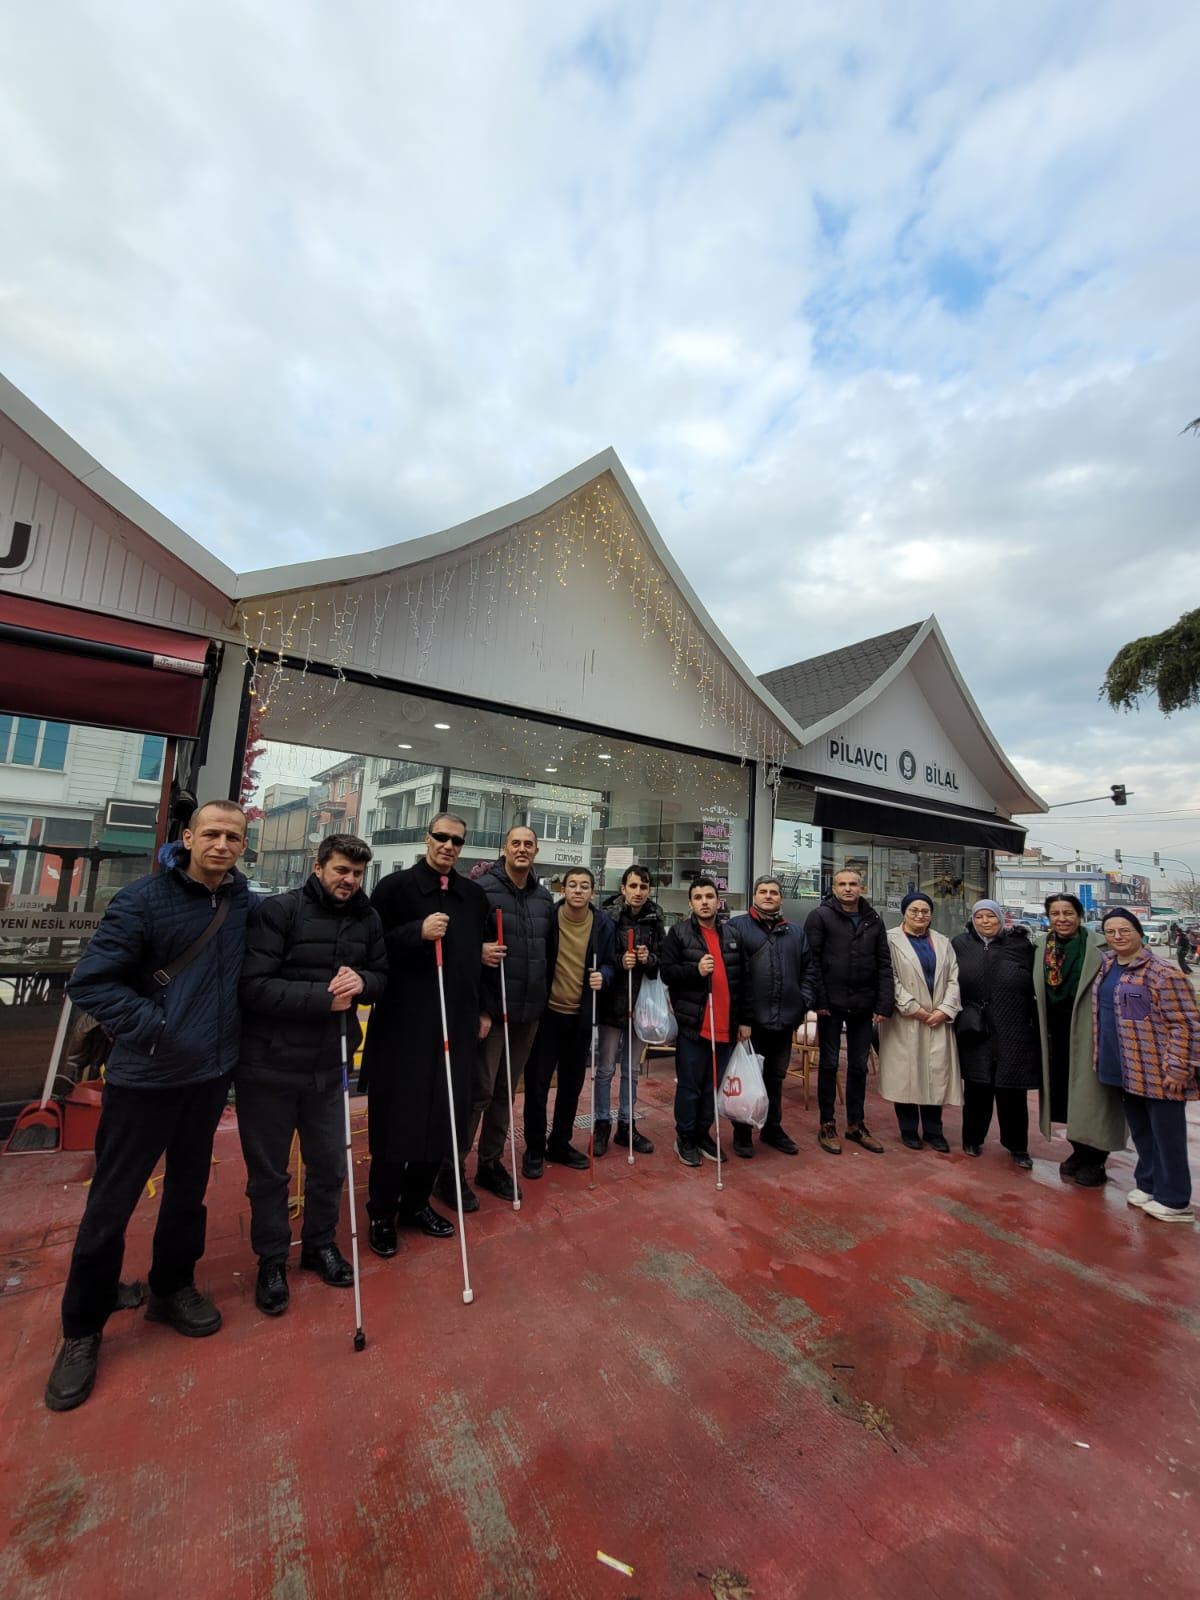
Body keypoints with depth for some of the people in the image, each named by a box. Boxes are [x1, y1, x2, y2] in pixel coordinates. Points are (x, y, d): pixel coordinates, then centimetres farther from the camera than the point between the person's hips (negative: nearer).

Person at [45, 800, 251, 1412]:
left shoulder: (244, 902, -2)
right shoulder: (143, 898, -16)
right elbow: (89, 982, -15)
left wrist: (229, 1037, 4)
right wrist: (155, 1027, -20)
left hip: (211, 1075, 5)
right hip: (145, 1079, -4)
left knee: (188, 1191, 20)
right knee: (110, 1204, 9)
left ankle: (171, 1290, 42)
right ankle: (81, 1330, 32)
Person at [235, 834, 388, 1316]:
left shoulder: (367, 918, 0)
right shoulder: (277, 910, -14)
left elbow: (381, 976, 8)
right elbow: (254, 986, -20)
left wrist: (361, 981, -15)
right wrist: (323, 999, -24)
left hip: (328, 1064, 4)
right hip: (268, 1064, -4)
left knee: (330, 1164, 17)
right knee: (268, 1171, 14)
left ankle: (320, 1244, 42)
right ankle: (272, 1260, 36)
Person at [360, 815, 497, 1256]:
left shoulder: (474, 895, 10)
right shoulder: (395, 886, -4)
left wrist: (483, 1009, 16)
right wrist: (418, 933, -23)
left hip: (457, 1024, 5)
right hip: (403, 1024, -4)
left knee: (446, 1117, 11)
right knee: (396, 1118, 5)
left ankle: (417, 1202, 32)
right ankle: (382, 1213, 25)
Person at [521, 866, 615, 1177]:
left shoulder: (603, 924, -2)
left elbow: (609, 963, 7)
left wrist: (603, 976, -14)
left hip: (581, 1016, 3)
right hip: (547, 1013, -3)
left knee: (572, 1084, 15)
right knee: (537, 1082, 4)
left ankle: (560, 1143, 33)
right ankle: (534, 1149, 23)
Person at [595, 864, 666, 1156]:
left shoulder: (655, 920, 1)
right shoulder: (608, 916, -10)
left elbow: (664, 962, 6)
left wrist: (650, 959, -14)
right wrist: (619, 961, -22)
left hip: (640, 1002, 3)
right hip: (612, 1002, -3)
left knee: (631, 1070, 15)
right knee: (606, 1069, 6)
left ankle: (626, 1125, 29)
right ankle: (602, 1125, 23)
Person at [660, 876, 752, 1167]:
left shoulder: (733, 934, 8)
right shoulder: (678, 933, -4)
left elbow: (743, 979, 11)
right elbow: (666, 972, -8)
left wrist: (744, 1019, 9)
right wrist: (695, 970, -23)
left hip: (725, 1026, 4)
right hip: (692, 1024, -4)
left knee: (713, 1086, 15)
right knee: (689, 1086, 6)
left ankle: (703, 1134, 32)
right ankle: (685, 1138, 23)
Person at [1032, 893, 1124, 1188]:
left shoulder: (1097, 947, -10)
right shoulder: (1040, 946, 4)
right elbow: (1036, 989, 13)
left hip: (1087, 1031, -5)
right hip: (1056, 1031, 5)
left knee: (1089, 1094, 4)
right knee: (1064, 1093, 13)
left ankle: (1095, 1159, 20)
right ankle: (1078, 1150, 30)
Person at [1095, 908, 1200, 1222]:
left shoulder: (1162, 973, -17)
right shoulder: (1107, 964, 6)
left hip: (1158, 1073, -7)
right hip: (1124, 1069, 7)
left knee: (1166, 1136, 7)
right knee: (1140, 1131, 20)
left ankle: (1173, 1201, 21)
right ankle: (1147, 1184, 34)